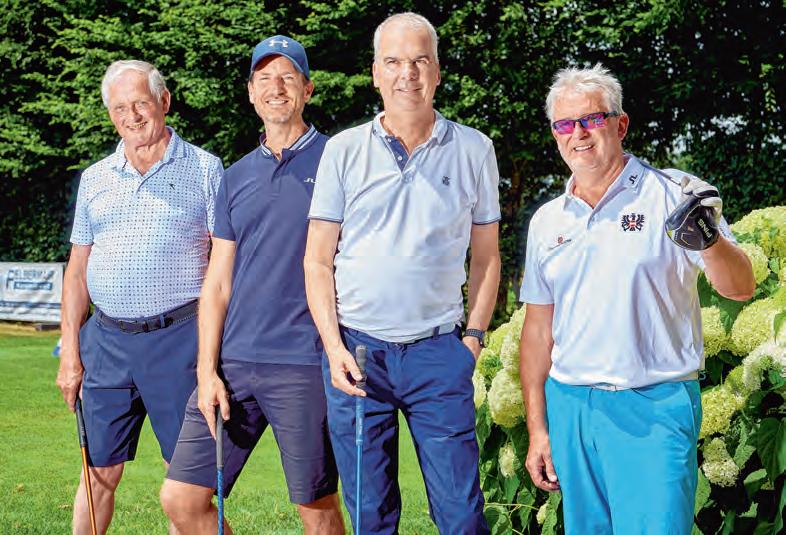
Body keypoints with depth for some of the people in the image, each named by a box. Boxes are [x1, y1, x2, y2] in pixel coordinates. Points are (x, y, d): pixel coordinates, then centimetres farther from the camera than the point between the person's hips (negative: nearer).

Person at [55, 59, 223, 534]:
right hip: (106, 339, 4)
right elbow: (78, 269, 16)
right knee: (99, 472, 10)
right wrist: (71, 352, 9)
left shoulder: (204, 170, 1)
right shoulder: (95, 179, 13)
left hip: (177, 337, -4)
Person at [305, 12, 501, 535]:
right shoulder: (345, 150, 4)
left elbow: (486, 256, 12)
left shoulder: (473, 150, 5)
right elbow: (318, 260, 5)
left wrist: (474, 335, 2)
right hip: (356, 349, 0)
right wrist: (333, 347, -6)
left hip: (439, 352, 0)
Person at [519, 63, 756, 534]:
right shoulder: (547, 221, 11)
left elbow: (740, 288, -9)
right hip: (569, 406, 4)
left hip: (654, 407, -4)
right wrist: (537, 428, 11)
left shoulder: (672, 195, -2)